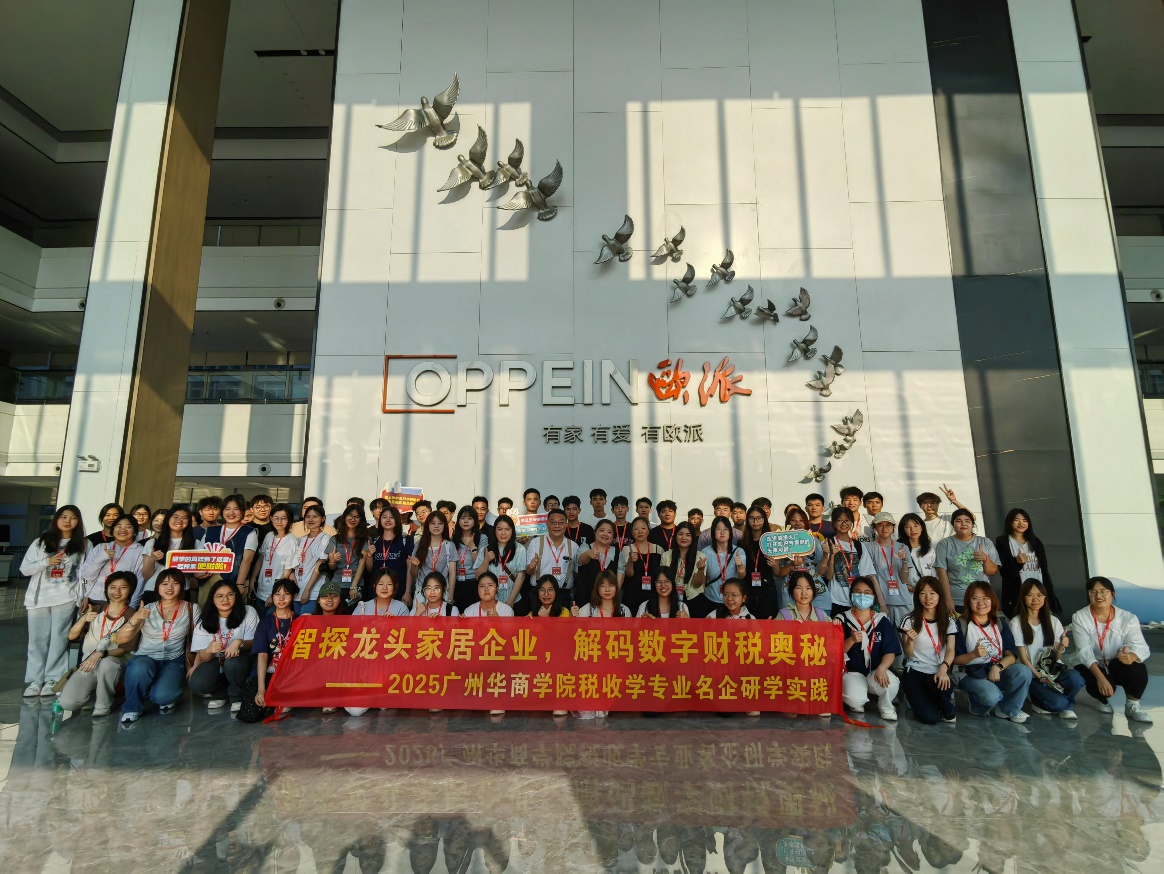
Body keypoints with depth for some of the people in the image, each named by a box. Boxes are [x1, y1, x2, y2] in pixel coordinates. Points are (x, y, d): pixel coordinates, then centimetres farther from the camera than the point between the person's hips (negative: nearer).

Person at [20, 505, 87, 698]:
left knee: (59, 639, 0)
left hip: (66, 598, -2)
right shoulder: (40, 542, 9)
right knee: (37, 640, 4)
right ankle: (35, 680, 11)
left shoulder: (83, 545, 5)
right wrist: (47, 562, -10)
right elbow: (24, 569, 6)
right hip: (39, 598, 2)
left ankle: (53, 679, 5)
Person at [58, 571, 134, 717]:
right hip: (87, 663, 3)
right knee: (67, 703, -21)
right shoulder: (96, 609, 10)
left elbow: (125, 649, -9)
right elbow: (71, 636, 7)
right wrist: (84, 619, -12)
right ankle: (93, 691, 13)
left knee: (106, 664, -41)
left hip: (113, 662, -3)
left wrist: (101, 654, -26)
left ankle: (103, 706, -17)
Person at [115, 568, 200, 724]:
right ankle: (132, 708, -7)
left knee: (160, 696, -30)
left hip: (173, 662, -1)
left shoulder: (192, 609, 2)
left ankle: (163, 698, 10)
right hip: (145, 658, 1)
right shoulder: (148, 609, 3)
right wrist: (134, 619, -22)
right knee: (139, 668, -36)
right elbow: (120, 640, -4)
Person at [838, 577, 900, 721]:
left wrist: (881, 668, -25)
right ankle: (857, 703, 9)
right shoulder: (843, 620, -1)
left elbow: (890, 651, -4)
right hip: (852, 671, -2)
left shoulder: (882, 621, 4)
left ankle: (885, 706, 3)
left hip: (876, 670, 2)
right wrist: (852, 640, -23)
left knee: (891, 684, -33)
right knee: (855, 699, -31)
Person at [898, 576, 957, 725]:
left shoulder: (948, 621, 6)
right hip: (915, 671, -3)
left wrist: (943, 668, -28)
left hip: (939, 671, 3)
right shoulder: (910, 621, -1)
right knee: (929, 717, -26)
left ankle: (948, 711, -2)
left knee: (942, 685, -36)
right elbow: (908, 654, -1)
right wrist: (910, 640, -25)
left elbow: (950, 649, -6)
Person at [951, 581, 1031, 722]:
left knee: (1023, 671, -25)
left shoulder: (1000, 623, 6)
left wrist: (997, 667, -22)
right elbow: (956, 659, -8)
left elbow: (1011, 656, -2)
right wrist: (973, 654, -27)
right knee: (992, 695, -34)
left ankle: (1007, 709, -1)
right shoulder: (961, 625, -8)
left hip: (997, 672, 5)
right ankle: (977, 707, 5)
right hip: (971, 675, -4)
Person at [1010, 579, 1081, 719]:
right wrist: (1041, 678, -16)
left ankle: (1066, 707, 0)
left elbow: (1056, 657, 3)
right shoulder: (1016, 623, -7)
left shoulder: (1053, 621, 6)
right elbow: (1022, 657, -7)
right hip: (1032, 674, -4)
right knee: (1058, 702, -31)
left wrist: (1061, 646, -18)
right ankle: (1036, 699, 6)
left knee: (1076, 678, -31)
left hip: (1053, 669, 4)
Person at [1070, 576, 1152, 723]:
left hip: (1118, 667, 2)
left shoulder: (1128, 618, -9)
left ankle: (1132, 706, -3)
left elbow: (1141, 647, -21)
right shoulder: (1079, 617, -14)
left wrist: (1131, 656, -46)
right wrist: (1100, 677, -35)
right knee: (1104, 687, -32)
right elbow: (1084, 651, -22)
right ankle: (1102, 699, 9)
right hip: (1090, 667, -1)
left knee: (1138, 669, -32)